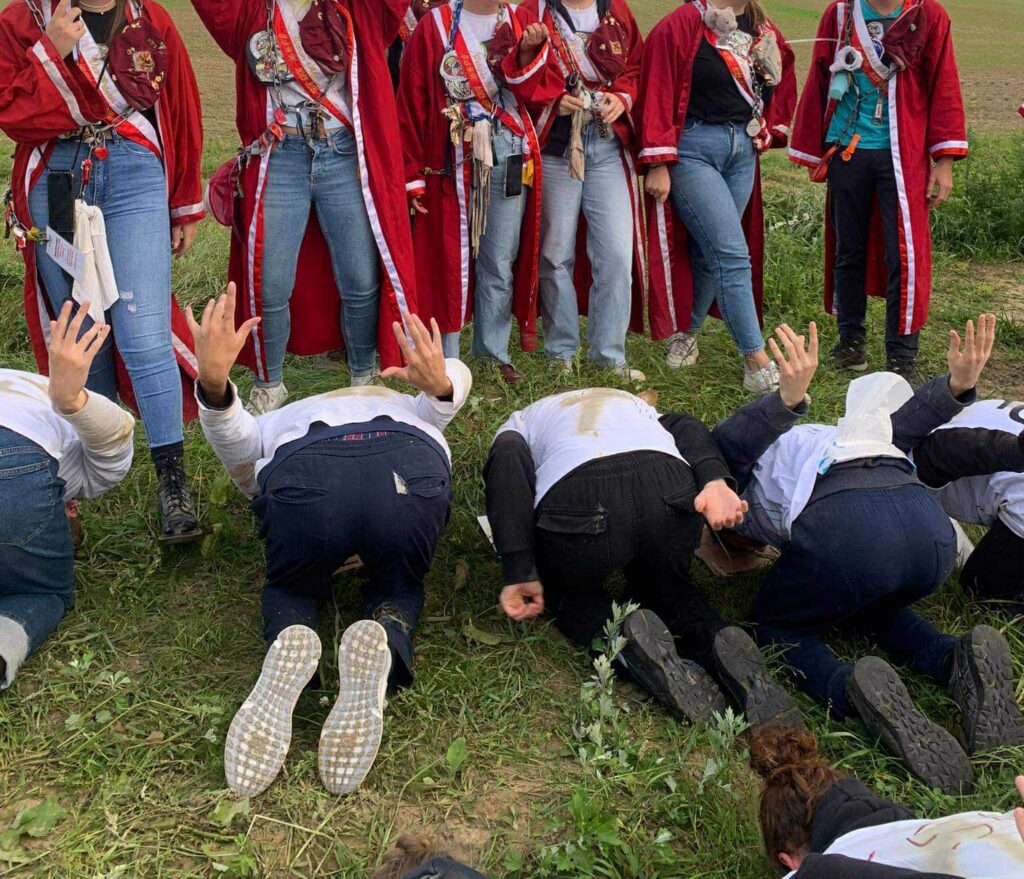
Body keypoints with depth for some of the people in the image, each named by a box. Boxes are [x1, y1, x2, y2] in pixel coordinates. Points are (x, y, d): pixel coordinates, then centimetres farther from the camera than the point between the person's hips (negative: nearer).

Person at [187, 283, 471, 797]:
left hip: (303, 471, 0)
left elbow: (234, 436, 14)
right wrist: (441, 385, 2)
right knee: (397, 587, 27)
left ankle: (288, 645, -9)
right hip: (413, 469, 1)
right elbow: (459, 376, 21)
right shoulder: (404, 408, 45)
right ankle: (383, 640, -9)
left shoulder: (275, 426, 41)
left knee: (292, 588, 27)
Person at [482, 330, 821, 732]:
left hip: (578, 501, -2)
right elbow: (685, 427, 18)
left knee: (568, 593, 29)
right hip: (671, 492, 3)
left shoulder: (517, 424, 32)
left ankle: (627, 637, -4)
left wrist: (519, 572, 0)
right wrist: (715, 480, -1)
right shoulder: (631, 401, 42)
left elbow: (508, 462, 6)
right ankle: (720, 643, 0)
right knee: (664, 586, 32)